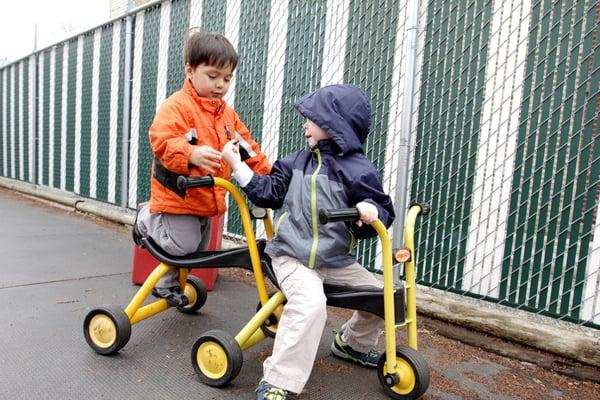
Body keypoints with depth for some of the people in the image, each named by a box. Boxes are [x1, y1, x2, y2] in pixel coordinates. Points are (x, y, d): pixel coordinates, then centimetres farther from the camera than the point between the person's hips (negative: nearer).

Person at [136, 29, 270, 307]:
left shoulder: (227, 113, 9)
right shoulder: (177, 106, -16)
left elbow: (246, 147, 12)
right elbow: (161, 141, -28)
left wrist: (266, 173, 2)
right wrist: (191, 155, -46)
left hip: (206, 199, 8)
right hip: (177, 196, -7)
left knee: (197, 250, 16)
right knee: (183, 244, -12)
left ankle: (167, 284, 43)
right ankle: (148, 218, 17)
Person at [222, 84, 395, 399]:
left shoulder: (359, 170, -7)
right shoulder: (298, 161, 6)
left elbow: (384, 211, -5)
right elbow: (268, 192, 6)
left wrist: (373, 213, -28)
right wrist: (237, 164, 3)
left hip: (338, 260, 2)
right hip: (291, 255, -1)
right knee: (310, 303, -29)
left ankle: (351, 342, 38)